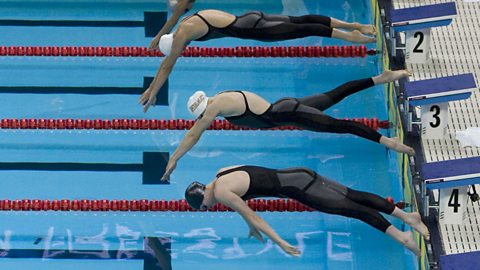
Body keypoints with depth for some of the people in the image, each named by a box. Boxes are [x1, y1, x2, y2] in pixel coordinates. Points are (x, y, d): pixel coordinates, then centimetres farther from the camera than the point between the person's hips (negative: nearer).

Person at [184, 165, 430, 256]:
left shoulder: (221, 194, -13)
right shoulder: (222, 173, 13)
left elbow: (251, 216, -14)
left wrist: (281, 244, -12)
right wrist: (252, 227, 37)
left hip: (296, 188, -8)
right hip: (297, 175, 8)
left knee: (352, 208, -9)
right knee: (355, 197, 5)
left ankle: (400, 235, -10)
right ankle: (407, 216, 5)